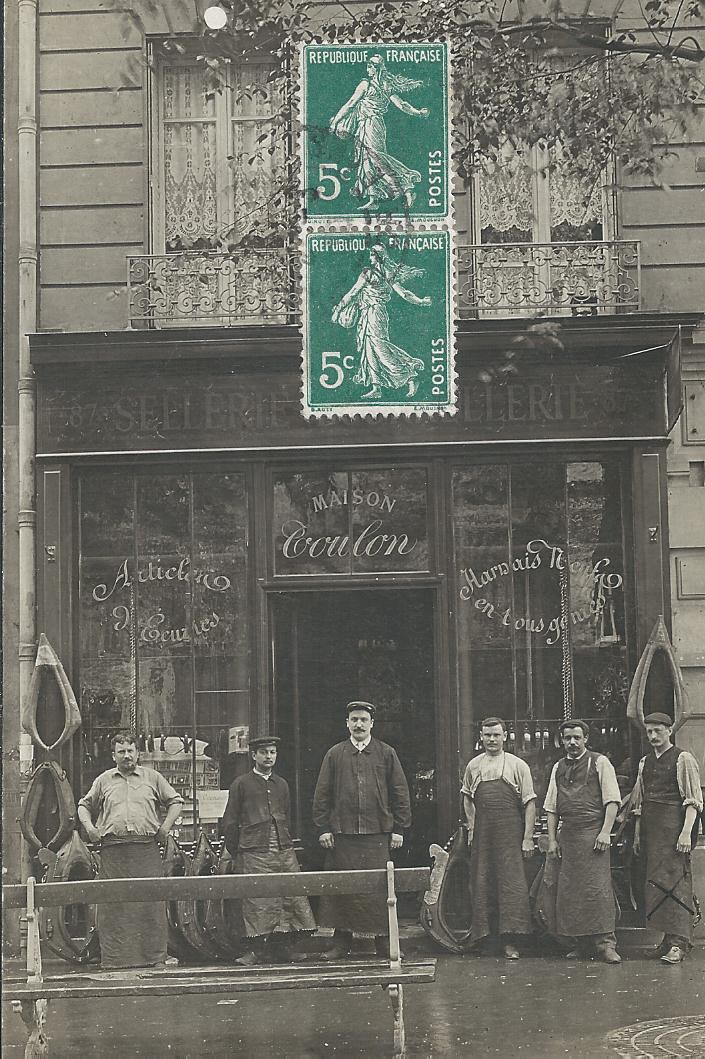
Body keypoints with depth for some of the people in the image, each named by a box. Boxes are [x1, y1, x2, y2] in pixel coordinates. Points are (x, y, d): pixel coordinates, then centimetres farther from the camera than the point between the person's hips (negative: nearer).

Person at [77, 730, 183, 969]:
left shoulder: (152, 777, 13)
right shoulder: (104, 781, 16)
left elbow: (175, 801, 17)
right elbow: (84, 806, 25)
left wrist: (165, 826, 4)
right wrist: (89, 827, 8)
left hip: (147, 848, -1)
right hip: (113, 849, 1)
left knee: (152, 904, -4)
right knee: (112, 906, -3)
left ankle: (156, 957, 0)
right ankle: (113, 958, 1)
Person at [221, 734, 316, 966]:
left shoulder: (281, 784, 18)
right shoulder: (241, 784, 4)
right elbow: (230, 822, 5)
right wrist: (235, 853, 3)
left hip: (284, 851, 5)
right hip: (254, 853, -4)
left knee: (293, 898, -3)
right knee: (257, 902, -7)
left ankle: (284, 947, 4)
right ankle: (256, 950, 0)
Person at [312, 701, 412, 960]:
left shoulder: (386, 754, 7)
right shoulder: (334, 755, 9)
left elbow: (400, 793, 6)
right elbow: (322, 795, 8)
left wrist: (399, 829, 1)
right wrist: (323, 829, 1)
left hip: (378, 834, -1)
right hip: (342, 834, 1)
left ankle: (384, 941, 8)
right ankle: (341, 941, 12)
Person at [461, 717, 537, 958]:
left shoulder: (518, 766, 1)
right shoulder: (473, 766, 10)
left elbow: (530, 803, 0)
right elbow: (467, 797, 25)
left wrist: (528, 838, -7)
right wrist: (471, 825, 12)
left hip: (510, 833, -3)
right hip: (482, 834, 3)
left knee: (512, 882, -8)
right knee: (482, 884, 4)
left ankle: (510, 941, -7)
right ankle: (483, 934, 12)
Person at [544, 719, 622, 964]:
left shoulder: (599, 763, 3)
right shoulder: (558, 768, 16)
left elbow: (612, 800, -3)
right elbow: (552, 807, 16)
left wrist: (605, 832, -12)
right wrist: (552, 840, 8)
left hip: (592, 832, -5)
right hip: (567, 835, 5)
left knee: (597, 886, -11)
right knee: (568, 890, 3)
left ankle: (605, 945, -9)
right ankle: (582, 945, 11)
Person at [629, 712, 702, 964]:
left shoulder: (683, 759, -3)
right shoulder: (645, 762, 16)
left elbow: (693, 800, -8)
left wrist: (686, 832, -17)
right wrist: (637, 835, 16)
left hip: (674, 825, -7)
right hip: (650, 827, 7)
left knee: (674, 879, -11)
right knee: (653, 880, 6)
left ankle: (679, 943, -13)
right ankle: (670, 938, 12)